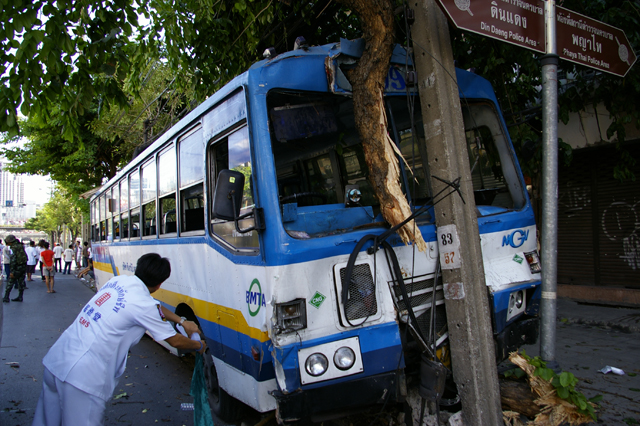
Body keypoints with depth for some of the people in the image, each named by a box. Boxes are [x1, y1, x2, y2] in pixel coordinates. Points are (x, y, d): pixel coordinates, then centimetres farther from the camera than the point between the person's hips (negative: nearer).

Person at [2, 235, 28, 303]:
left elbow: (13, 260, -19)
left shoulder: (14, 248, -14)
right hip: (24, 266, 7)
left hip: (17, 267, -7)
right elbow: (25, 256, 17)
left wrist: (11, 271, -19)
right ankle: (20, 297, 14)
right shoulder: (21, 246, 10)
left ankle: (6, 298, 3)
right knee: (21, 282, 11)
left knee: (10, 282, 0)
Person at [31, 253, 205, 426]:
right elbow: (175, 341, -1)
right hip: (83, 376, -8)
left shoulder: (119, 280, 8)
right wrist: (199, 345, 17)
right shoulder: (143, 305, -14)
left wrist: (181, 321, 29)